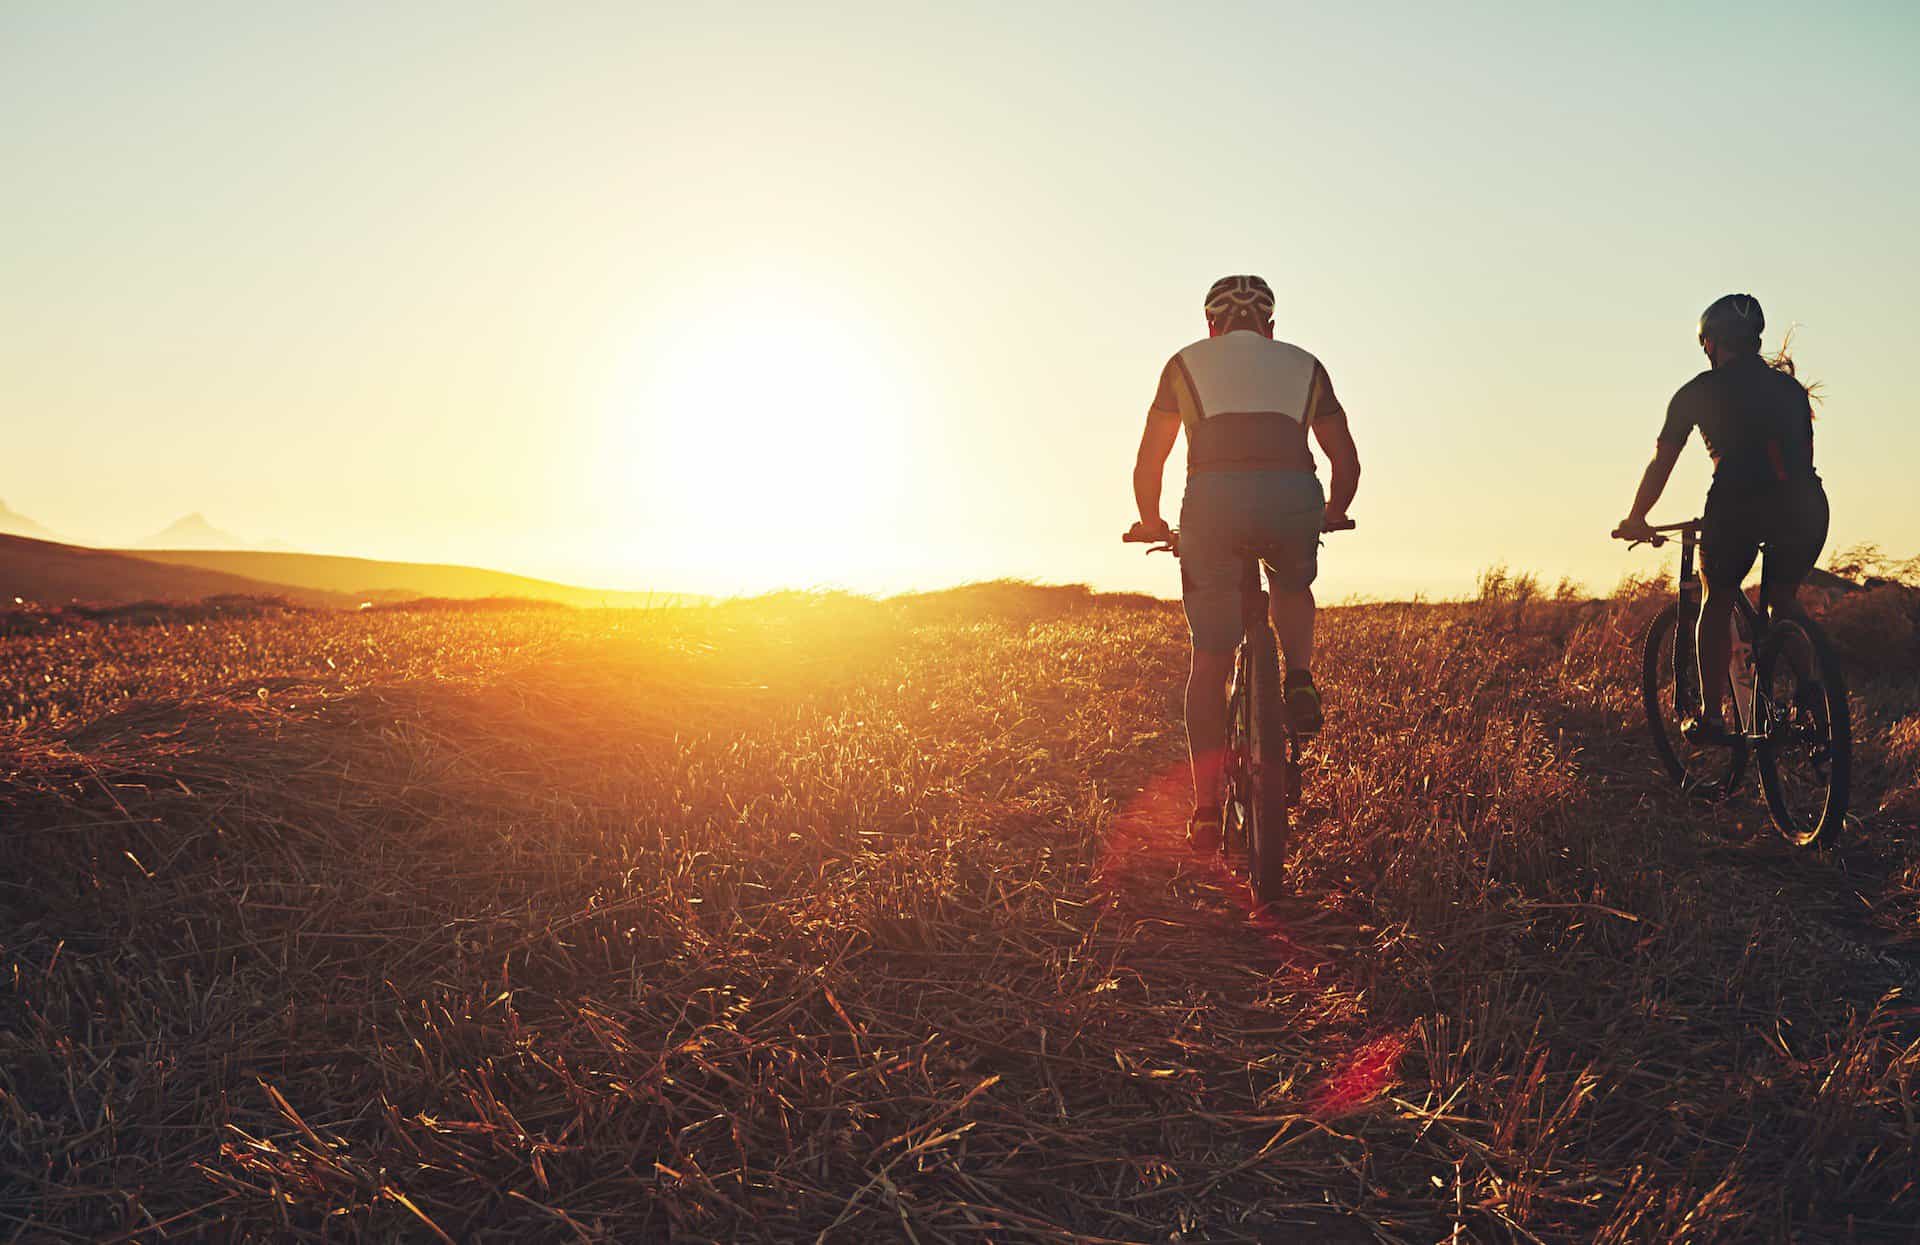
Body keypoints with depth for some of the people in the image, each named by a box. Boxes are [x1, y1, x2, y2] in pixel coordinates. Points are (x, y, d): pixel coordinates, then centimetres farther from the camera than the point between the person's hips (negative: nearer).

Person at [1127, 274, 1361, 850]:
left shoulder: (1187, 362, 24)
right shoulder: (1304, 364, 27)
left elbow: (1148, 463, 21)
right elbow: (1347, 461, 26)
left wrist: (1151, 523, 37)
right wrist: (1333, 515, 44)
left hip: (1214, 500, -1)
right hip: (1294, 499, 1)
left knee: (1210, 659, 10)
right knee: (1293, 588, 35)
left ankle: (1206, 806, 8)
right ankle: (1299, 679, 9)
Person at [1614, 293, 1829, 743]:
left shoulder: (1699, 391, 14)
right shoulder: (1791, 387, 25)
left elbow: (1661, 465, 19)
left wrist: (1635, 520, 31)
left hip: (1738, 503, -3)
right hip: (1805, 505, 3)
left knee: (1717, 603, 16)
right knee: (1784, 599, 27)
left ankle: (1710, 717, 12)